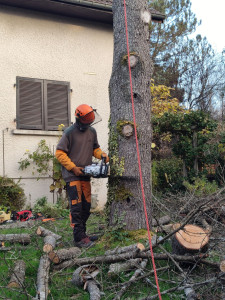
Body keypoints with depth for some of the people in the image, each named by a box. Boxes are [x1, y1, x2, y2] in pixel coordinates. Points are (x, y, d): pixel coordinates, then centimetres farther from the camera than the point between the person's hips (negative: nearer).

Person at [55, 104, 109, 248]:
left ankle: (81, 233, 21)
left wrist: (103, 155, -3)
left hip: (85, 175, 7)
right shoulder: (69, 132, -9)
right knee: (76, 205, -9)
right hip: (72, 175, -7)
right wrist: (73, 168, -15)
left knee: (86, 206, 9)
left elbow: (95, 148, 19)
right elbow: (60, 153, -9)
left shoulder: (92, 132, 10)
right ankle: (80, 238, -7)